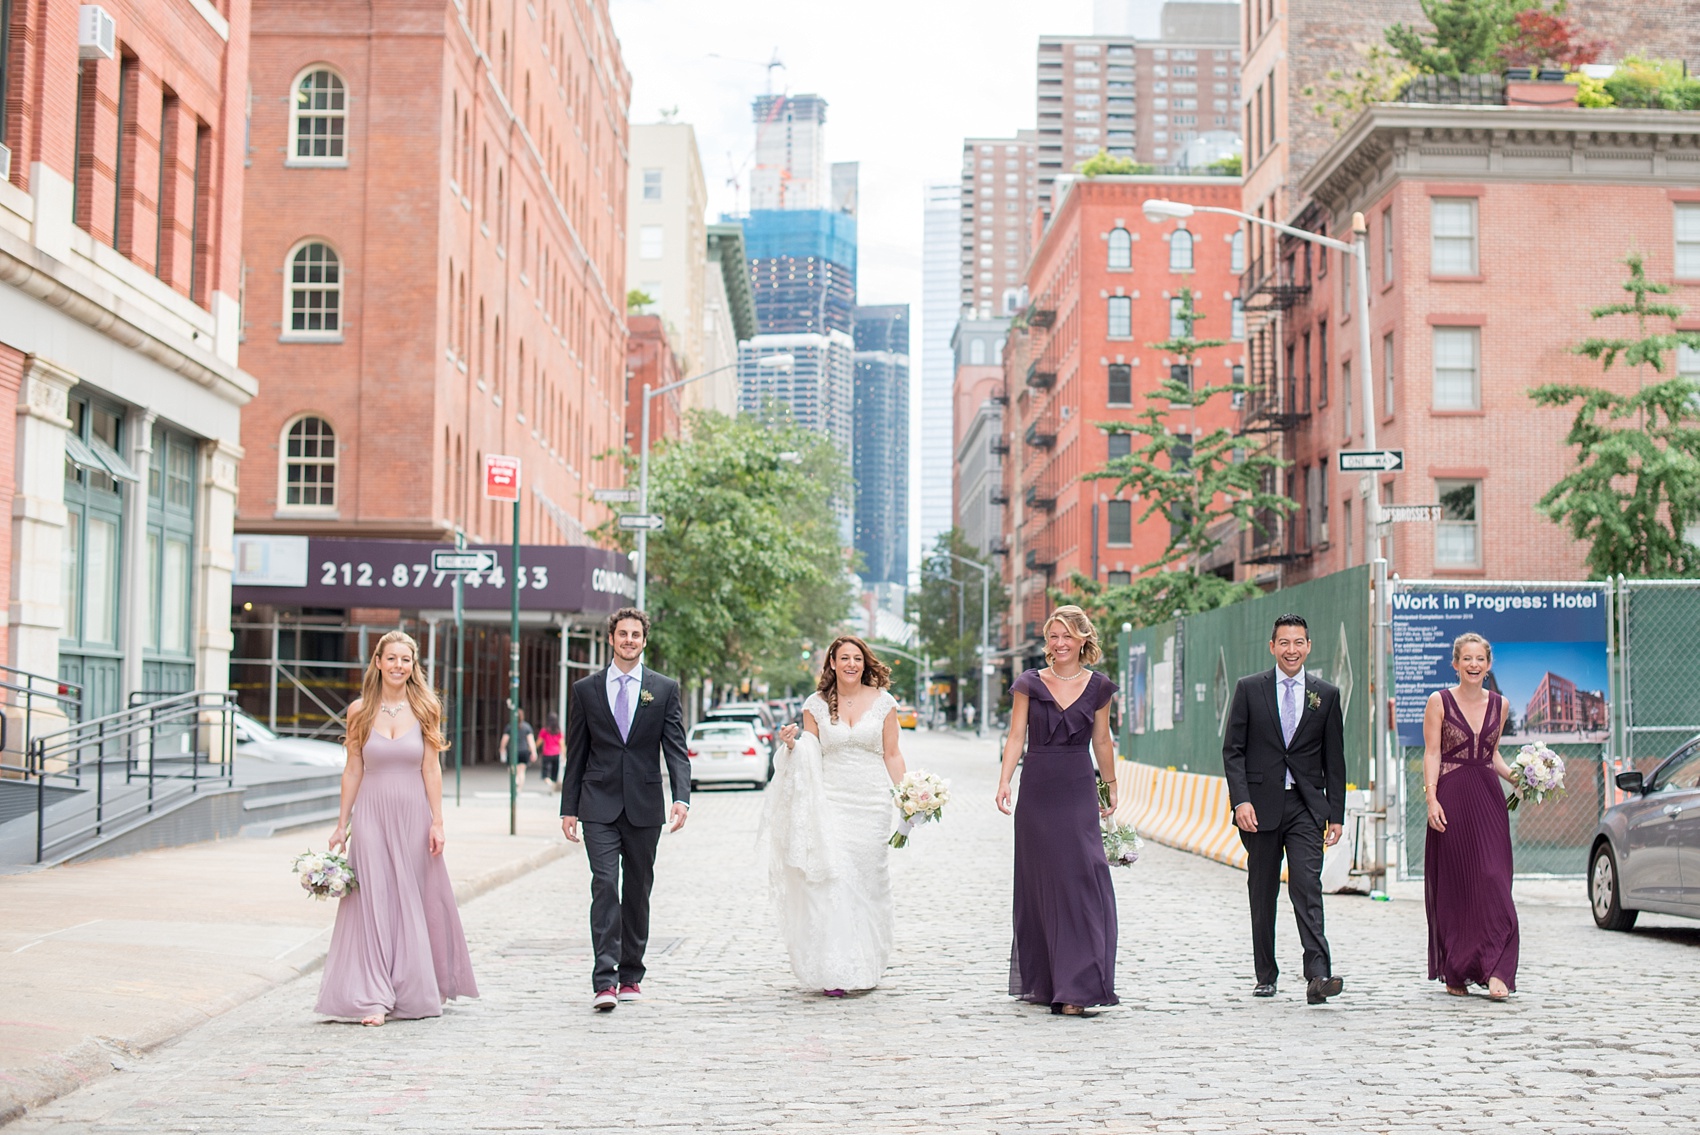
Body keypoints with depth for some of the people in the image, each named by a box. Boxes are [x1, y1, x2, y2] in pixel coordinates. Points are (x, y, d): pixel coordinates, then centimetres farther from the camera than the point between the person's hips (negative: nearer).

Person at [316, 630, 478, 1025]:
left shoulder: (424, 710, 1)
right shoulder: (360, 711, 2)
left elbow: (431, 769, 1)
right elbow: (353, 770, 5)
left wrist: (437, 822, -4)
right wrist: (341, 824, 4)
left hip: (413, 815, 0)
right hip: (372, 815, 0)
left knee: (416, 902, 6)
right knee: (372, 903, -4)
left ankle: (415, 990, 21)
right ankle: (372, 999, -3)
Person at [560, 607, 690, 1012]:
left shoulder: (665, 689, 4)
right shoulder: (586, 689, 6)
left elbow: (676, 749, -2)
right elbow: (576, 754, 8)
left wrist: (682, 798, -16)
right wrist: (568, 808, 4)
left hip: (644, 807, 1)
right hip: (600, 806, -1)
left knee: (638, 891, 9)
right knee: (605, 886, -12)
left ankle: (631, 976, 20)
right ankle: (605, 982, -15)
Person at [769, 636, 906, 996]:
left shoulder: (882, 702, 6)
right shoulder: (816, 705, 6)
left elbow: (891, 756, 8)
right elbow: (808, 757, 11)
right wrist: (792, 744, -10)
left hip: (872, 802, 1)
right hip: (829, 801, -1)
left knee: (867, 881, 3)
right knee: (832, 879, -10)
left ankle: (866, 965, 15)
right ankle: (833, 971, -10)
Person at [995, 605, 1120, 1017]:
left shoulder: (1097, 687, 6)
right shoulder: (1029, 684, 4)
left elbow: (1102, 742, 14)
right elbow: (1016, 736, -1)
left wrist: (1110, 790, 18)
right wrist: (1004, 781, -13)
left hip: (1078, 793, 0)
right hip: (1037, 792, 0)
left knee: (1082, 882, -9)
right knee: (1038, 885, 6)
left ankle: (1076, 987, -9)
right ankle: (1040, 982, 17)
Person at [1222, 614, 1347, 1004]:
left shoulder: (1326, 695, 7)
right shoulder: (1249, 689, 4)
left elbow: (1334, 760, 9)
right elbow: (1232, 749, 1)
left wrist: (1336, 814, 4)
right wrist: (1241, 800, -11)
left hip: (1306, 805, 0)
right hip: (1260, 805, 0)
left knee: (1307, 887, -14)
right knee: (1262, 894, 8)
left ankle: (1318, 974, -20)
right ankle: (1266, 975, 19)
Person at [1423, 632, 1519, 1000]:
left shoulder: (1499, 704, 11)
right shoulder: (1439, 701, 0)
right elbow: (1432, 753, -3)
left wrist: (1515, 776, 3)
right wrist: (1431, 798, -13)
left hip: (1488, 800, 3)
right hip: (1451, 798, -3)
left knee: (1493, 882, -8)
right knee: (1452, 887, 2)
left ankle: (1495, 971, -9)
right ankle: (1454, 973, 13)